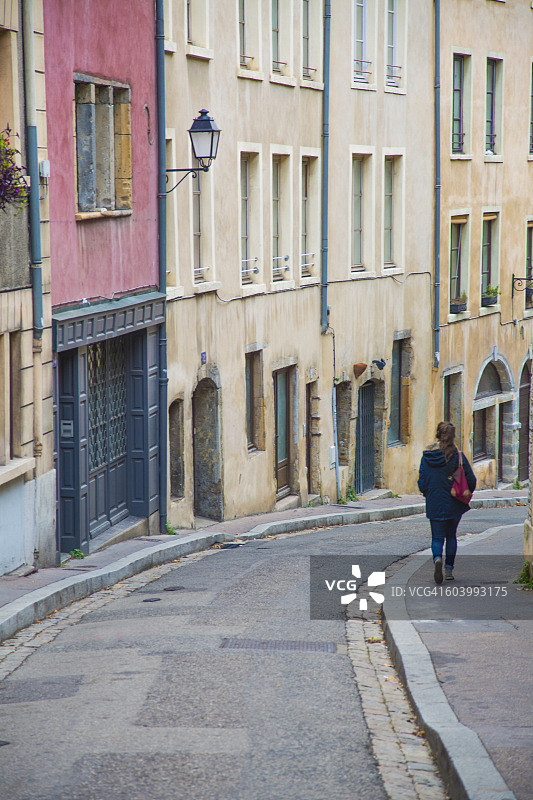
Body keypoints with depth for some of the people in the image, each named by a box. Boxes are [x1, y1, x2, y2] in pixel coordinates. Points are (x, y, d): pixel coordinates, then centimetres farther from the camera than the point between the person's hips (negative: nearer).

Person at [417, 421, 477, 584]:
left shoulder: (427, 456, -5)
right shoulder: (458, 456, -11)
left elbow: (422, 481, -1)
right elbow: (471, 480, -8)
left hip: (434, 504, 0)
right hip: (454, 504, 0)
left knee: (437, 537, 6)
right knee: (451, 536, 17)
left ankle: (437, 559, -23)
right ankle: (449, 569, 16)